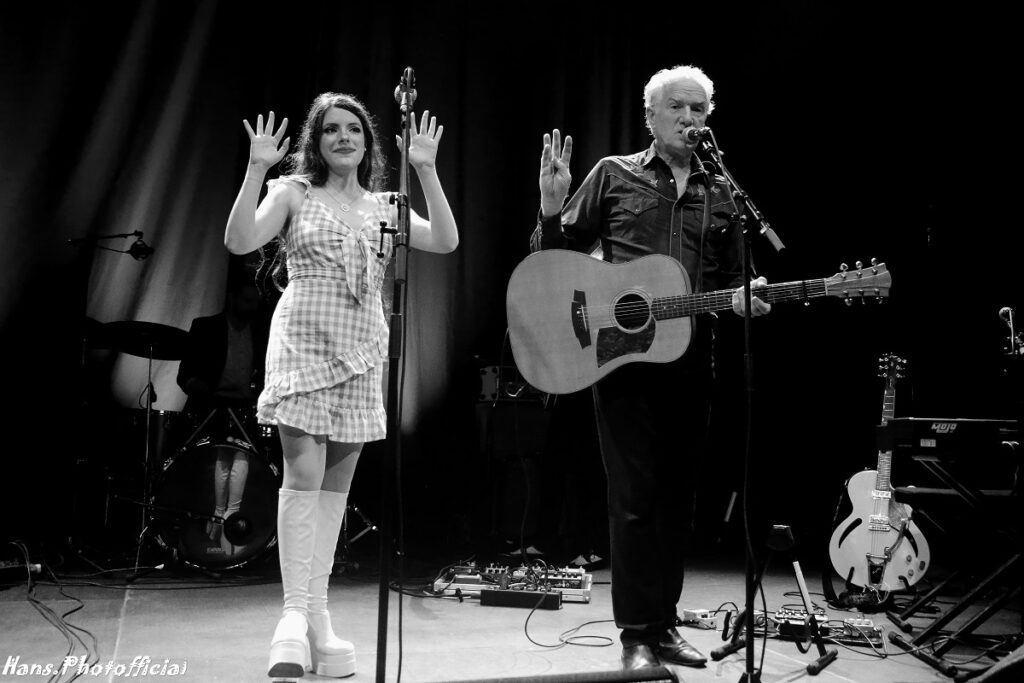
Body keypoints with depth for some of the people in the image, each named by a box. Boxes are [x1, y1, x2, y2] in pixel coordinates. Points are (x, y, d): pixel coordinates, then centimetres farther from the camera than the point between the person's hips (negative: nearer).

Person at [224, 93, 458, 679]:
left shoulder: (382, 206, 14)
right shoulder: (294, 192, 4)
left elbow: (446, 241, 1)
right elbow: (239, 241, -11)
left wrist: (426, 171, -5)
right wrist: (257, 169, -17)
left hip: (362, 354, 4)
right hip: (304, 344, -4)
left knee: (337, 484, 7)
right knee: (304, 474, -14)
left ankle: (319, 617, 15)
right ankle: (295, 614, -7)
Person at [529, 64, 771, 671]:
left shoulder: (720, 192, 14)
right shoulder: (614, 174, 6)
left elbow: (732, 279, 18)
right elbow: (558, 257, 5)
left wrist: (742, 299, -5)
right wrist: (552, 206, -13)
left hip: (691, 362, 4)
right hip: (621, 356, -3)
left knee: (677, 496, 9)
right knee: (635, 495, -4)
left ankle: (664, 624, 21)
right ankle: (637, 634, 6)